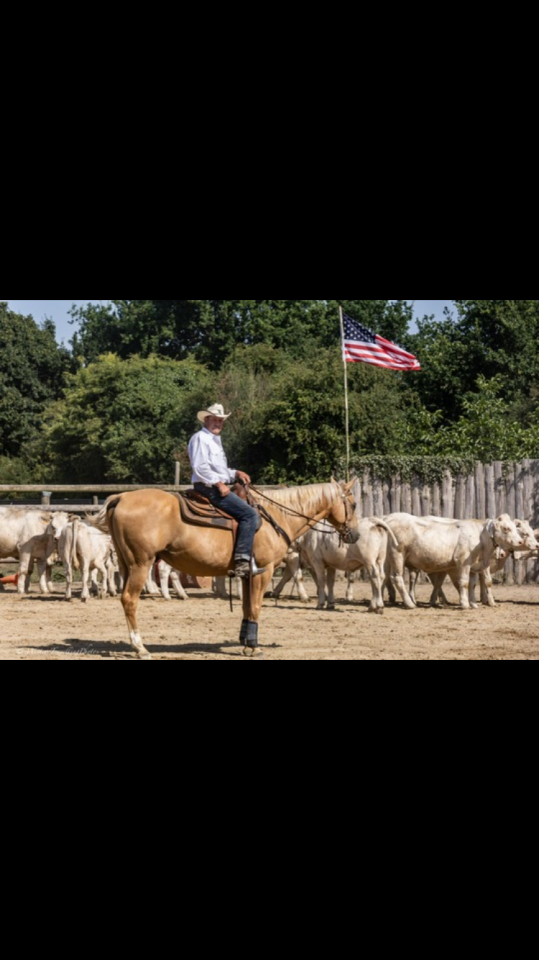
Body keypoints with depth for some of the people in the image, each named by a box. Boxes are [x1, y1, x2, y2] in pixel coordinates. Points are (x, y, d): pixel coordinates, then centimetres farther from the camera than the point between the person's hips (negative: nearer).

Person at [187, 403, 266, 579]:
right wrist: (219, 483, -22)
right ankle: (242, 561, -27)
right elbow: (200, 467, -18)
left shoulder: (215, 440, 25)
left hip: (218, 486, 11)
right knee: (249, 514, -21)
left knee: (251, 517, 9)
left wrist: (236, 473, 15)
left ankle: (249, 561, 4)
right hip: (208, 488, -11)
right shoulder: (200, 438, -7)